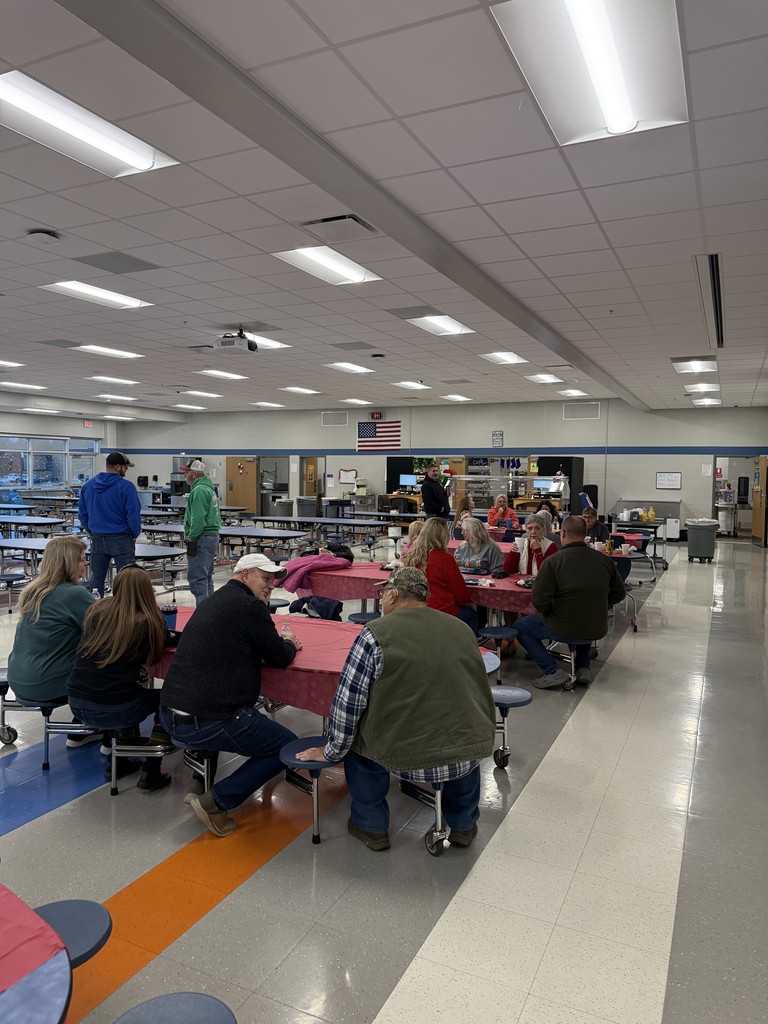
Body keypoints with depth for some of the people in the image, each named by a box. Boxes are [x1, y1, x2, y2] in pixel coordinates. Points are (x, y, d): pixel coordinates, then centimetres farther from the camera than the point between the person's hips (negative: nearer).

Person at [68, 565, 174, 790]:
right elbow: (166, 645, 14)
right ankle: (150, 772, 15)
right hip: (112, 710, -5)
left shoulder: (95, 611, 5)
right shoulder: (149, 621, -6)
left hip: (78, 704, 5)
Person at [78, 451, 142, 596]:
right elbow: (133, 514, -14)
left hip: (97, 539, 6)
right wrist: (135, 534, 1)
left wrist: (91, 532, 18)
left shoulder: (88, 485, 6)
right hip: (121, 539, -5)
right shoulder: (125, 486, -13)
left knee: (96, 579, 12)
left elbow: (82, 513, 11)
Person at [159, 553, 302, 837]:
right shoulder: (249, 606, -11)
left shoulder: (215, 600, 16)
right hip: (207, 723, -10)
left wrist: (280, 642, 16)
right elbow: (279, 658, -6)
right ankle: (215, 801, -2)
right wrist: (289, 644, 16)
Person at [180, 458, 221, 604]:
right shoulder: (208, 488, 17)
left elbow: (198, 519, -22)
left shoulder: (199, 490, -15)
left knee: (196, 578, -8)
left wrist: (191, 537, -13)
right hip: (212, 536, 11)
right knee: (206, 577, 17)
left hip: (202, 538, -11)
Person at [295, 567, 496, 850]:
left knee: (356, 738, 23)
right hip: (469, 757, 5)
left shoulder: (376, 634, -9)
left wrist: (331, 752, 11)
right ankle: (463, 823, 41)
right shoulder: (463, 630, 5)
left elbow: (347, 703, -5)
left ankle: (372, 827, 28)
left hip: (406, 759, -4)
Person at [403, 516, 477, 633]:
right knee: (470, 614, 23)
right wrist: (467, 601, 13)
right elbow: (461, 594, -10)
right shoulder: (445, 559, -18)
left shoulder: (410, 556, -1)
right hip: (443, 613, -6)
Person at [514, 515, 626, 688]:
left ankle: (552, 671, 4)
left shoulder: (552, 562, -17)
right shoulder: (605, 560, -4)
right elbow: (618, 594, 7)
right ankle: (583, 667, 27)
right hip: (598, 630, 5)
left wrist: (549, 613, 4)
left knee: (520, 626, 15)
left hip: (564, 630, -5)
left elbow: (539, 601, -17)